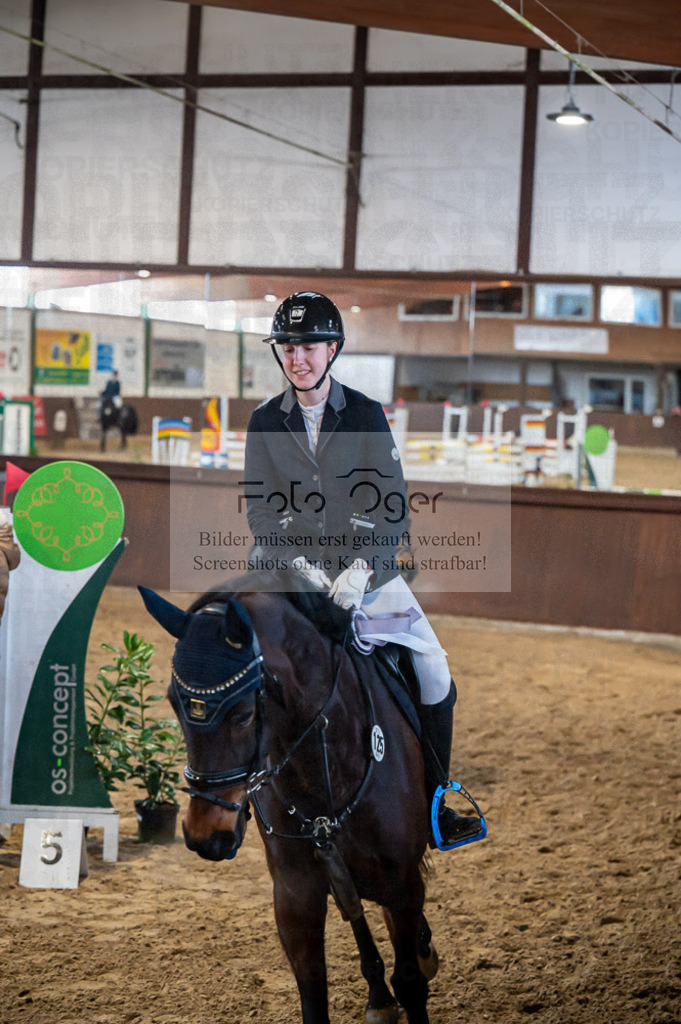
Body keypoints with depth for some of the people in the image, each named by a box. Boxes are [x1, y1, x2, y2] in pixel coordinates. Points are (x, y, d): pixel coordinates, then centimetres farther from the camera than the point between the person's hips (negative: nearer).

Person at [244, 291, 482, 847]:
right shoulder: (265, 422, 3)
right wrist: (300, 565, -14)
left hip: (369, 571, 0)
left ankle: (433, 801, 8)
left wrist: (360, 569, -18)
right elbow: (261, 509, 1)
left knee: (433, 670, -5)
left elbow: (392, 509, -4)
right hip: (295, 574, 0)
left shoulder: (366, 415, -1)